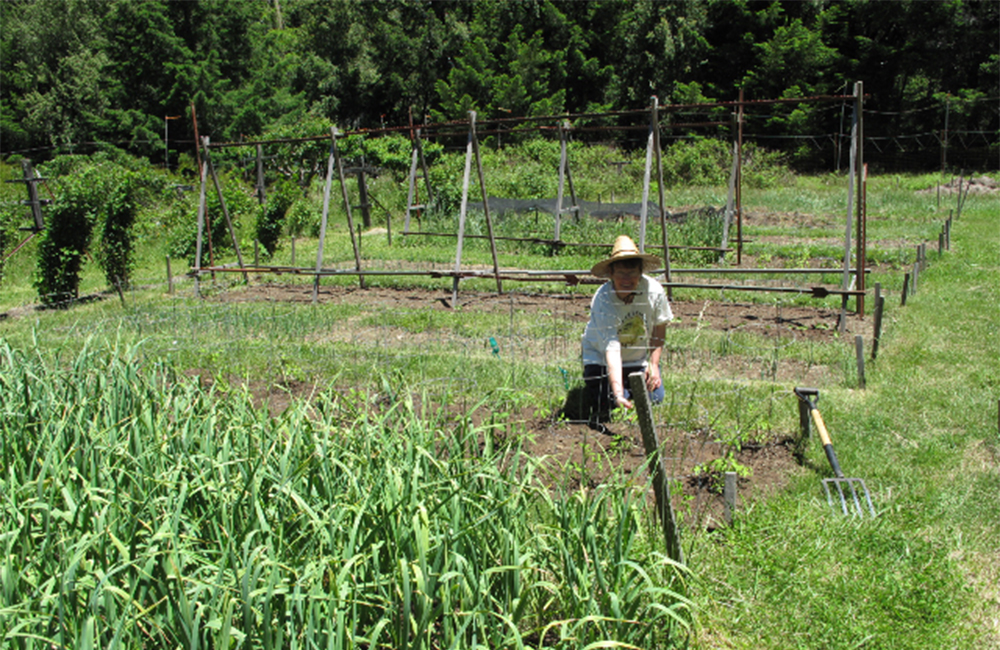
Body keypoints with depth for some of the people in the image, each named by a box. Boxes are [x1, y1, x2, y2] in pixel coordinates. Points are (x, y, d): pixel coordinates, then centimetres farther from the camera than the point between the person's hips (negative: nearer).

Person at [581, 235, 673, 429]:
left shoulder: (654, 290, -21)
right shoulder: (602, 300, -33)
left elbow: (659, 327, -2)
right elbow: (612, 349, -42)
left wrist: (654, 364, -9)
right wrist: (618, 394, -51)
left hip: (639, 357, 3)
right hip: (602, 357, -3)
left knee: (655, 398, -11)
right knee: (602, 408, -19)